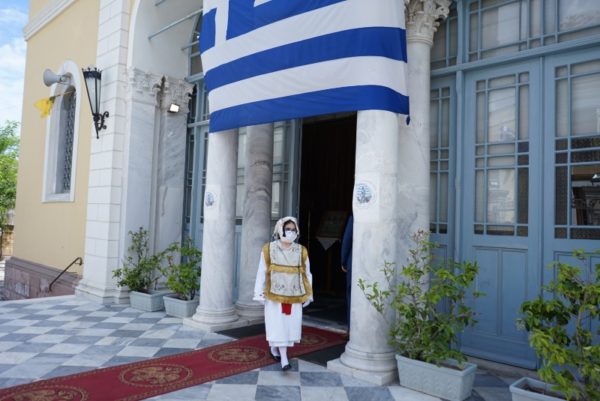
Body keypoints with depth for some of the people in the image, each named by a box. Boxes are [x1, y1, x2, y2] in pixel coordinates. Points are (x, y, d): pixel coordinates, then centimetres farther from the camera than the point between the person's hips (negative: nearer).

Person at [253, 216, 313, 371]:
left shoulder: (301, 251, 1)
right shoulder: (269, 249, -3)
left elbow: (307, 274, 6)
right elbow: (262, 272, -2)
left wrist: (308, 294, 5)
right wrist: (259, 293, -5)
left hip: (294, 295, 3)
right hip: (275, 294, -2)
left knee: (291, 324, 8)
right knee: (278, 325, -1)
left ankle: (275, 346, 31)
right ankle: (284, 358, 7)